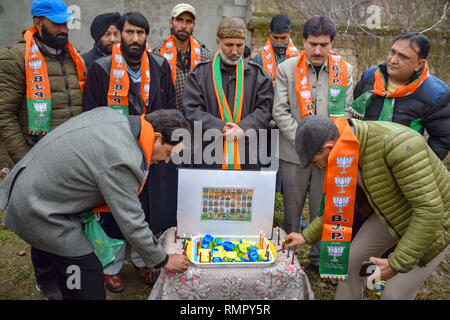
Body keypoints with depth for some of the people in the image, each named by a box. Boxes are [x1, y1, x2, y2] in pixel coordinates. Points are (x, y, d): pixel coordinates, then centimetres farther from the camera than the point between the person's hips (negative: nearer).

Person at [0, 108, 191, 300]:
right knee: (89, 287, 0)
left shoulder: (109, 113, -4)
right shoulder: (122, 162, -31)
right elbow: (132, 224, -25)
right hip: (38, 213, -10)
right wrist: (164, 261, -10)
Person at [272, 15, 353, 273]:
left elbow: (346, 112, 6)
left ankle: (319, 258, 29)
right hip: (295, 153, -1)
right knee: (292, 209, 10)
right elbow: (280, 112, -4)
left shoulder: (344, 70, 5)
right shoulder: (287, 68, 0)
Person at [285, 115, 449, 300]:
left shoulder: (398, 144, -37)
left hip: (433, 220, -6)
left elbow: (430, 208, -34)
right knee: (352, 259, 7)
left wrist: (397, 263, -30)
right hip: (391, 211, 7)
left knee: (395, 292, -1)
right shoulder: (346, 149, -11)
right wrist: (307, 236, 0)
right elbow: (341, 204, 2)